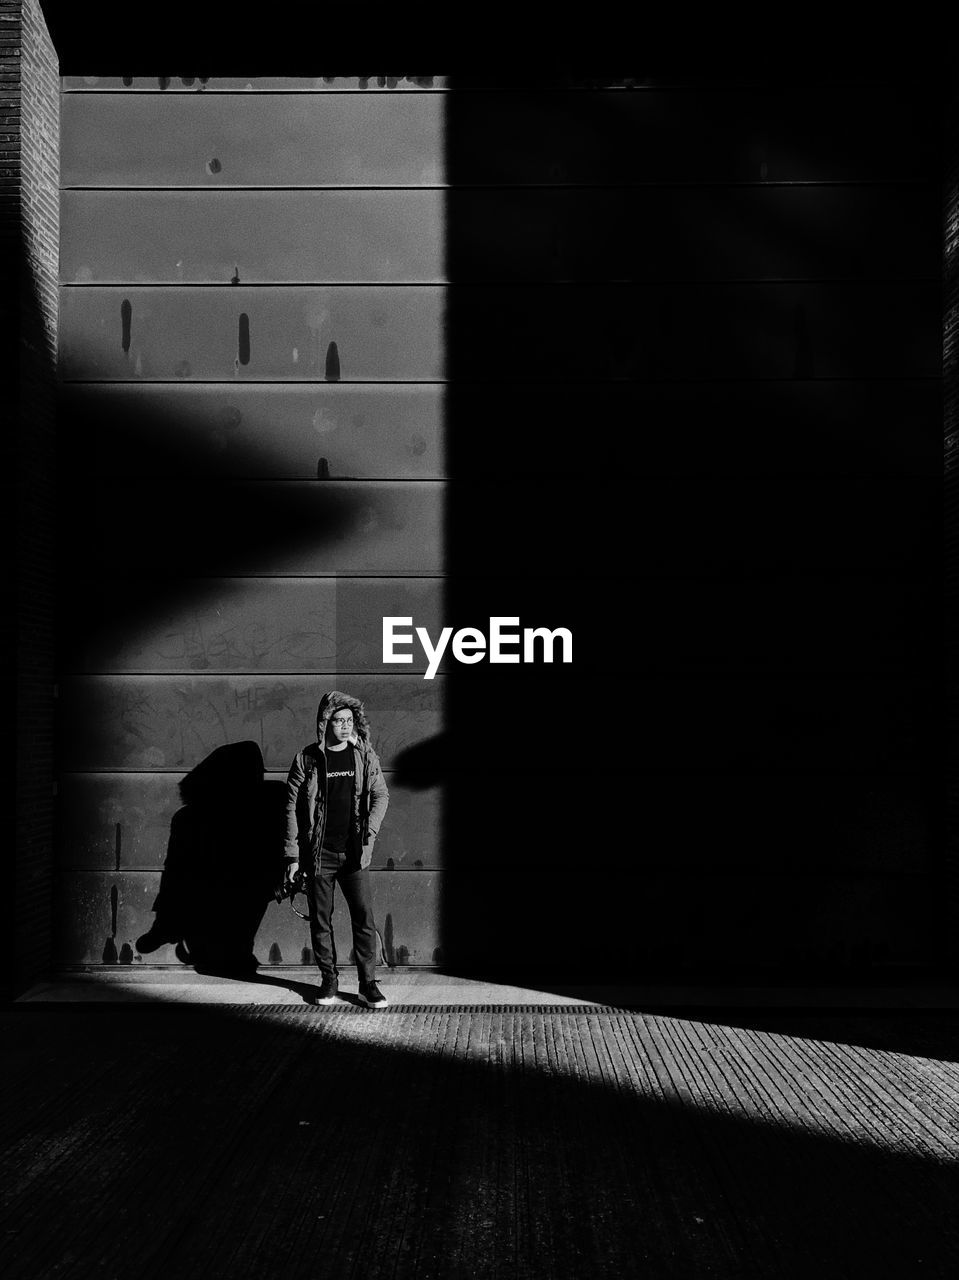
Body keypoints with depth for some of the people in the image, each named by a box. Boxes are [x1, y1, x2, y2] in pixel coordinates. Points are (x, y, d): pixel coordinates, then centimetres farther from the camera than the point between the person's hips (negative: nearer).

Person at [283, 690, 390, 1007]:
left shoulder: (364, 755, 3)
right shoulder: (307, 759, -2)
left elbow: (381, 794, 9)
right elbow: (292, 807, 0)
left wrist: (370, 830, -8)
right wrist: (292, 854, -4)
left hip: (354, 853, 1)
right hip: (319, 852, -1)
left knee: (364, 917, -2)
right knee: (320, 919, 7)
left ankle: (368, 984, 7)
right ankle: (329, 979, 22)